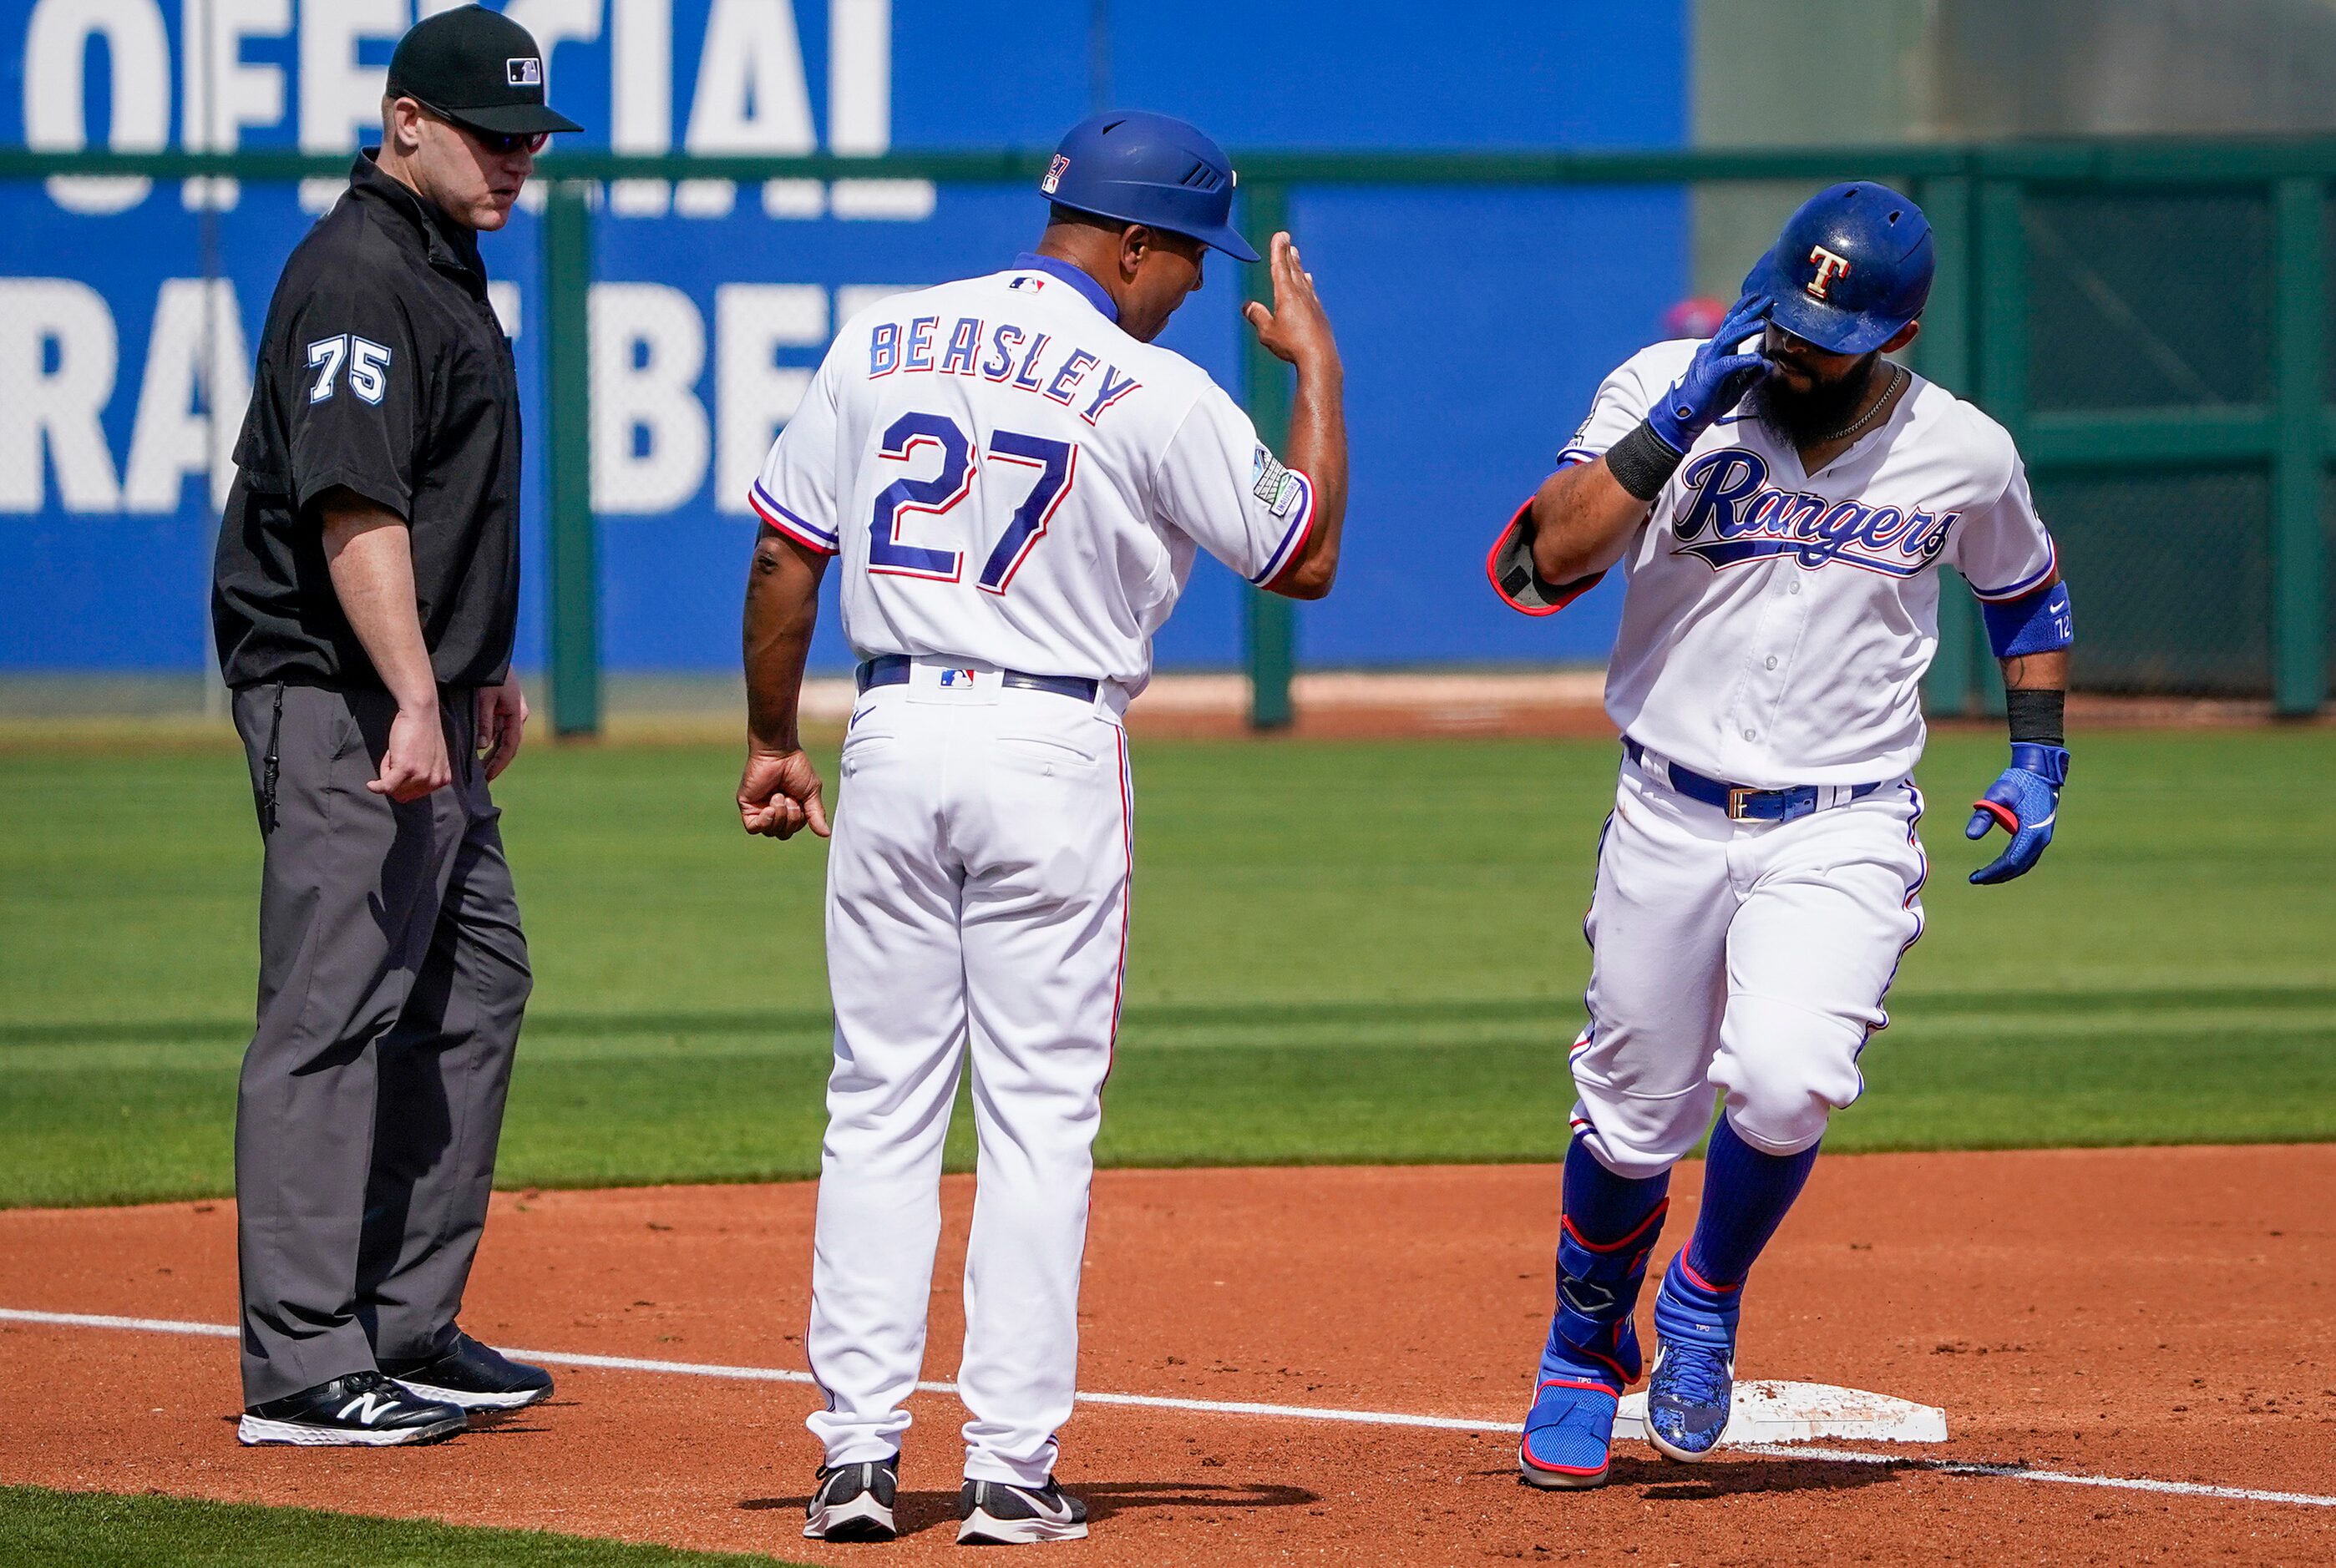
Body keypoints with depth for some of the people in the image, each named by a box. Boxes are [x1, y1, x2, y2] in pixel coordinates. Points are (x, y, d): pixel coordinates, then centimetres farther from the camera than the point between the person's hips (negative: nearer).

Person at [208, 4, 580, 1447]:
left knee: (474, 986, 14)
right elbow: (354, 509, -25)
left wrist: (485, 667, 29)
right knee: (332, 1014, -11)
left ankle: (410, 1329, 20)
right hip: (342, 697, -11)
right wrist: (413, 701, -31)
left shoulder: (445, 261, 17)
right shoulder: (360, 275, -16)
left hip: (426, 698, 11)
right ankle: (305, 1370, -13)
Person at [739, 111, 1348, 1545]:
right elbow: (1307, 558, 1)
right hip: (1056, 754, -4)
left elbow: (786, 555, 6)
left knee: (881, 1105, 8)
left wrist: (773, 741, 16)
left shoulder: (881, 346, 6)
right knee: (1040, 1115, 2)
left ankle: (859, 1455, 3)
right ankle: (1013, 1469, -1)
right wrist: (1318, 366, 11)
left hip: (894, 740, 4)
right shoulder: (1158, 396, -7)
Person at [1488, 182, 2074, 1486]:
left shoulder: (1963, 452, -3)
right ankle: (1586, 1349, 37)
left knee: (1784, 1083, -24)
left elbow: (2027, 591, 18)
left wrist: (2040, 759, 8)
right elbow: (1542, 565, -20)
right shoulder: (1667, 390, -8)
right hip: (1670, 823, 1)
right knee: (1634, 1124, 7)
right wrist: (1681, 415, -26)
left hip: (1844, 830, -1)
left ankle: (1707, 1298, 6)